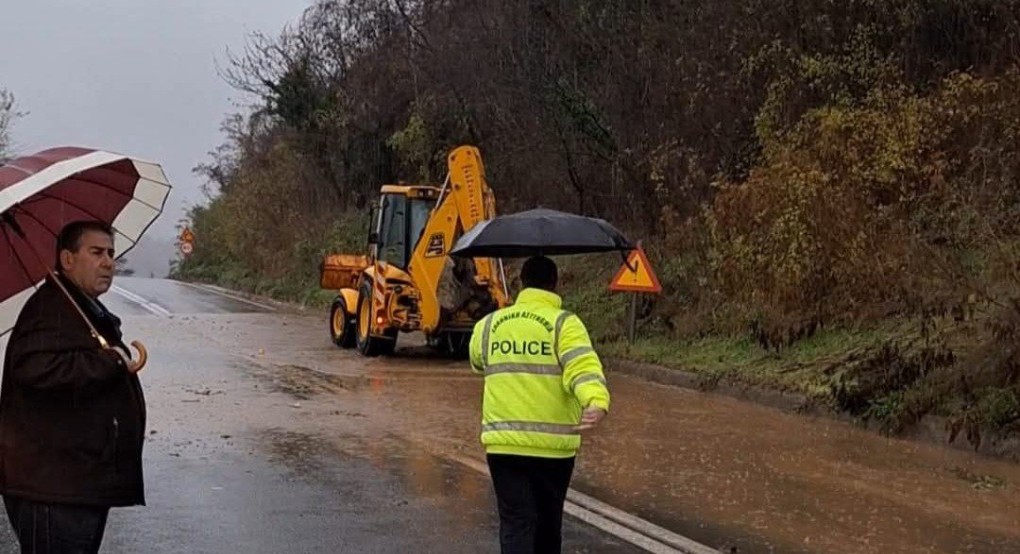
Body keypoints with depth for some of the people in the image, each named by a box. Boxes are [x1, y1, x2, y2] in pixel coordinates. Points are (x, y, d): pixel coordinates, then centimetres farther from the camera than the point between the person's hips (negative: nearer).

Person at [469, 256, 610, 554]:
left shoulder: (488, 325, 7)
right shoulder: (564, 323, -6)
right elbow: (584, 368, -24)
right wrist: (597, 402, -38)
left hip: (503, 441, 2)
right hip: (553, 443, -1)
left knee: (515, 523, -2)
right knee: (548, 522, 18)